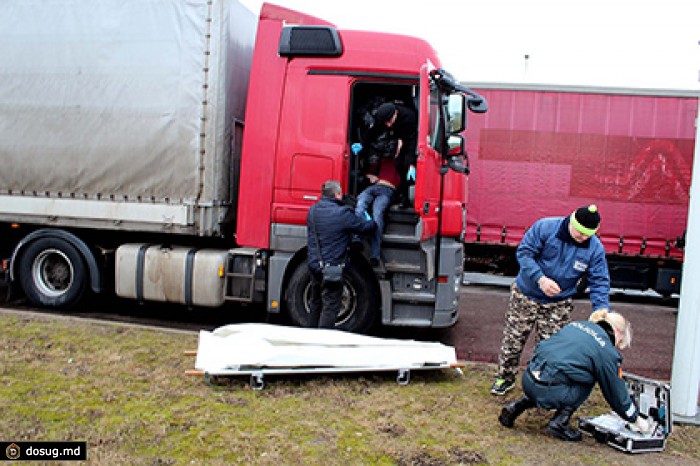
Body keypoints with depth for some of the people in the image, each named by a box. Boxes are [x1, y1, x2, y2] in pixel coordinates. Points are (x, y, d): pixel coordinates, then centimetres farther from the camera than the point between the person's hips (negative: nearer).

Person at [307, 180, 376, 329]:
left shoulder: (313, 210, 6)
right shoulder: (343, 214, -17)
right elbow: (366, 227, -10)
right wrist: (374, 221, 12)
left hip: (314, 265, 8)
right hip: (332, 267, -8)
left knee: (315, 302, 22)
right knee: (330, 306, 1)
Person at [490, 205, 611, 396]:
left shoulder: (595, 248, -9)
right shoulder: (545, 227, -18)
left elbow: (599, 282, -6)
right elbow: (524, 252, -16)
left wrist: (601, 310, -21)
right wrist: (540, 279, -28)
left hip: (558, 305, 2)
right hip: (525, 296, -1)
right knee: (513, 338, 6)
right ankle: (505, 377, 25)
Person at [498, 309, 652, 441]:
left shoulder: (575, 324, 19)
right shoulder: (607, 352, 2)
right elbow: (617, 394, 11)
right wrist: (636, 420, 29)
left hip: (527, 380, 6)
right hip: (548, 393, -6)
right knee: (588, 380, 17)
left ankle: (516, 406, 20)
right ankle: (559, 423, 6)